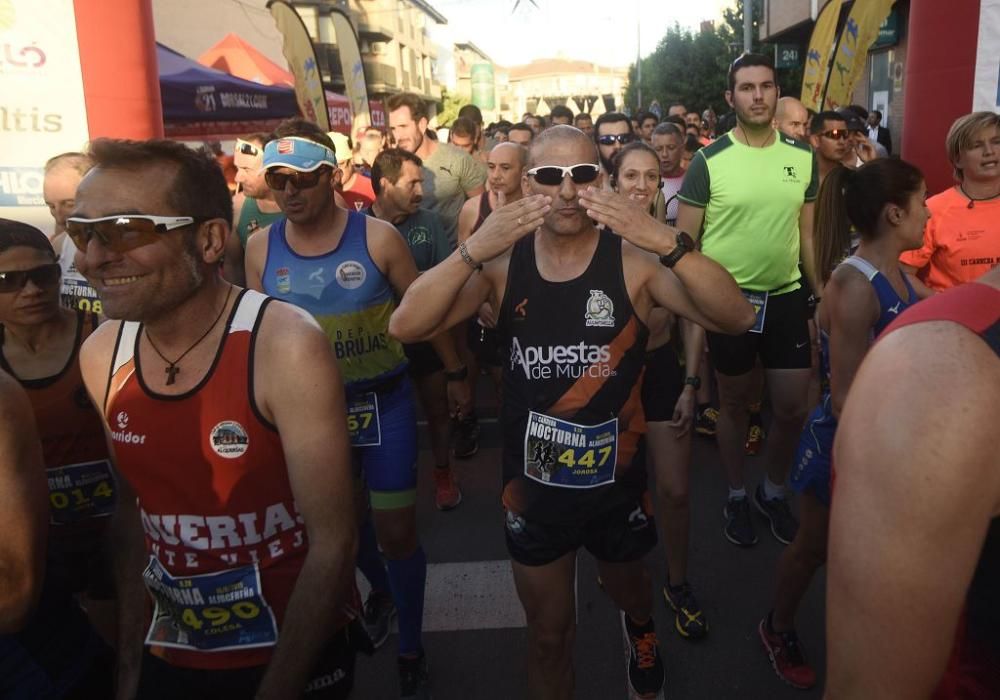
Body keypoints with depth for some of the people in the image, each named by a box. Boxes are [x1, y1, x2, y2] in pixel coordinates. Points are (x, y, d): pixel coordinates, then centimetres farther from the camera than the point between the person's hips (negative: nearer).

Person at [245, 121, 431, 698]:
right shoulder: (261, 249, -3)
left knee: (396, 531, 2)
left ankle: (411, 648, 25)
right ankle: (380, 590, 53)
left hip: (383, 403, -3)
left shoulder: (378, 237, -13)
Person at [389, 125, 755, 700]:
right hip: (533, 488, 0)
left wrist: (668, 241, -41)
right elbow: (406, 327, -21)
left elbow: (736, 318, -27)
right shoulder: (503, 262, -10)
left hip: (617, 483, 1)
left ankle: (641, 630, 67)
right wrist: (473, 250, -35)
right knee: (548, 635, 18)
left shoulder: (634, 260, -15)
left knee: (629, 592, 31)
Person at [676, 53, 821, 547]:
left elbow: (807, 234, 11)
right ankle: (737, 495, 32)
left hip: (786, 297, 3)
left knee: (793, 408, 8)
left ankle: (774, 491, 33)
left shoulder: (802, 157, 3)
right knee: (735, 404, 11)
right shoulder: (709, 161, -9)